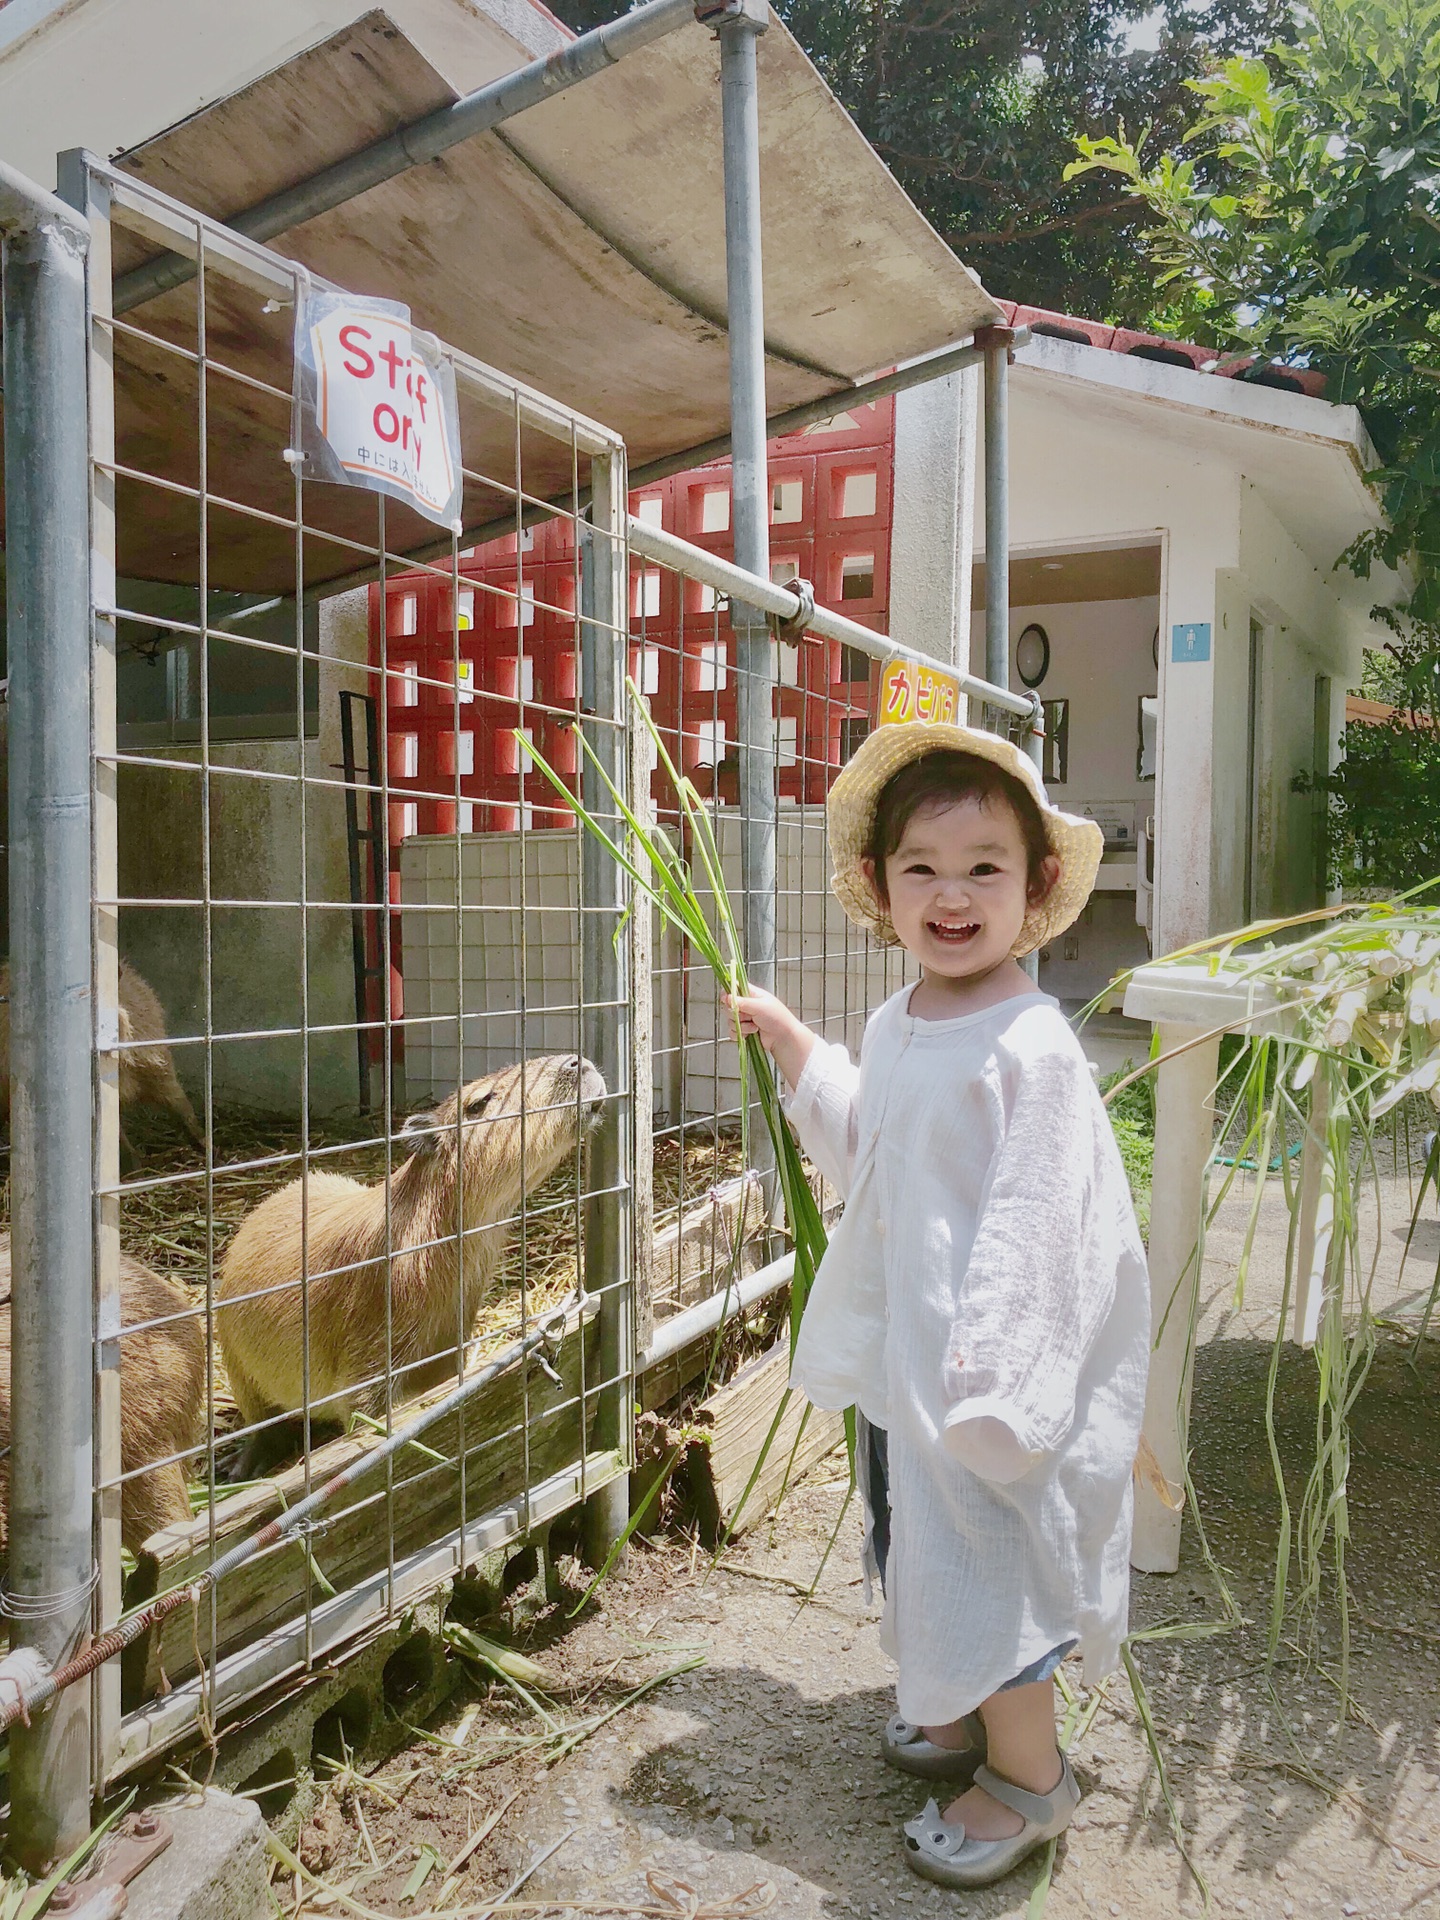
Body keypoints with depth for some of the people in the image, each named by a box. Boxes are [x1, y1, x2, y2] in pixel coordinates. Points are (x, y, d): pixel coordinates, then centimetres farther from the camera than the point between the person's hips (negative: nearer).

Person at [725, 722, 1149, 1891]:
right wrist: (788, 1039, 20)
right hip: (898, 1351, 8)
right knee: (915, 1537, 23)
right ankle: (960, 1713, 48)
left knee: (987, 1560, 7)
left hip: (985, 1365, -8)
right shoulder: (897, 1027, 2)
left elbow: (1028, 1221, -25)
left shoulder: (1031, 1046, -23)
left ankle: (1029, 1772, 32)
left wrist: (984, 1373, -25)